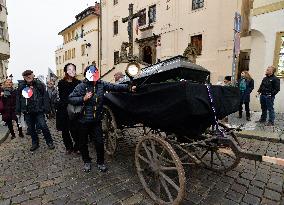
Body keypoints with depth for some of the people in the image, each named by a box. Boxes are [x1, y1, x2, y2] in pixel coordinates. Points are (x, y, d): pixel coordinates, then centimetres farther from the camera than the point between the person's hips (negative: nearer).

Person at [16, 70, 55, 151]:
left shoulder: (39, 85, -4)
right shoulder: (21, 86, 5)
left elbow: (45, 97, -8)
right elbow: (18, 99, 11)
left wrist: (46, 109, -13)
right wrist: (18, 110, 9)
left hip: (38, 110, -4)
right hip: (27, 112, 4)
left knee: (43, 126, -7)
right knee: (31, 128, 12)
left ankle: (49, 142, 10)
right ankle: (35, 143, 29)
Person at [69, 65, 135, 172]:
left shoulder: (101, 84, 0)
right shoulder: (81, 86, -7)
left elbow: (114, 87, -4)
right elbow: (71, 99, -7)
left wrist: (129, 88, -11)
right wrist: (83, 99, -20)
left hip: (96, 120, 2)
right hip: (83, 120, -1)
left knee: (99, 142, 3)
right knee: (83, 143, 13)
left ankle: (100, 162, 26)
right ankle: (86, 162, 37)